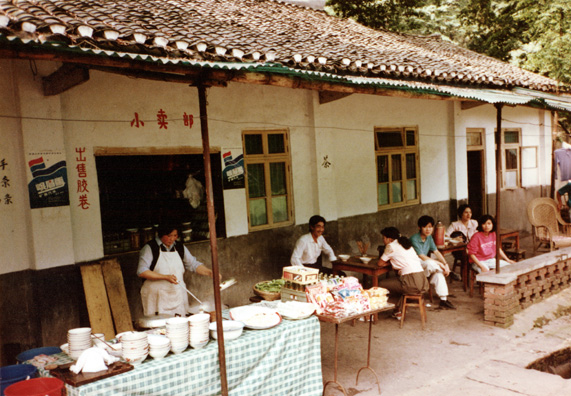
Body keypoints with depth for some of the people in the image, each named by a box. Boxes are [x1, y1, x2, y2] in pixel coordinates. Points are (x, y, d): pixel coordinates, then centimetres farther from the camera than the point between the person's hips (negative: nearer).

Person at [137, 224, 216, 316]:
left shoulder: (180, 247, 9)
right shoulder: (150, 247, -6)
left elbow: (193, 264, 13)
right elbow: (141, 271, -11)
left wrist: (209, 272, -3)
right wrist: (165, 277, -18)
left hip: (177, 294, 4)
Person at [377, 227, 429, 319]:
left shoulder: (391, 246, 0)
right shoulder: (405, 243, 22)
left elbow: (380, 263, 5)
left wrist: (390, 262, 20)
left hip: (412, 283, -8)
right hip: (423, 281, 8)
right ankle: (397, 311, 36)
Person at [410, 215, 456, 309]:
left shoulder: (429, 237, 7)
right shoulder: (414, 239, -19)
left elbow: (436, 252, 4)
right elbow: (422, 257, -22)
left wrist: (446, 264, -12)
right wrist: (440, 264, -21)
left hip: (425, 265, 7)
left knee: (438, 273, -21)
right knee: (430, 264, -34)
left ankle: (443, 299, -16)